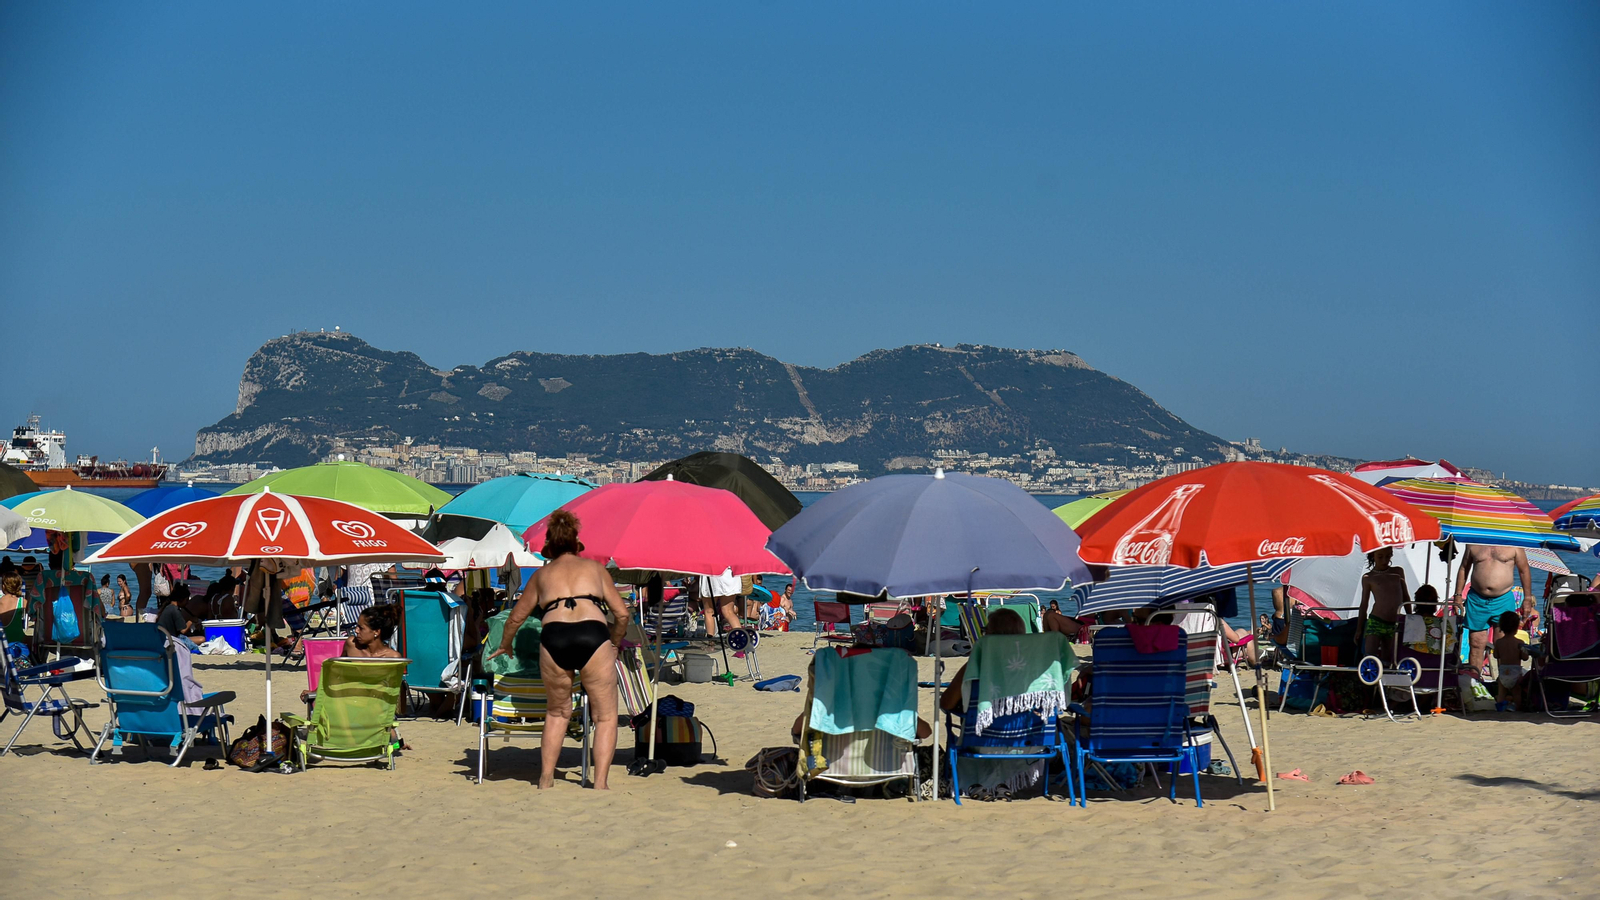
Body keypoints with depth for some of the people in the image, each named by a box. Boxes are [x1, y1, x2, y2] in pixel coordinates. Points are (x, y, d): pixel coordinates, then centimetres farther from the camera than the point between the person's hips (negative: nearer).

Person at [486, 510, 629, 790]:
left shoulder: (541, 574, 26)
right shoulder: (595, 567, 24)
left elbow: (515, 618, 33)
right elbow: (622, 614, 18)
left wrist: (505, 646, 52)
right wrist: (614, 644, 36)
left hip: (554, 638, 2)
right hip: (593, 635, -2)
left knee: (558, 713, 22)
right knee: (605, 716, 8)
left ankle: (546, 780, 20)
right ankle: (600, 783, -4)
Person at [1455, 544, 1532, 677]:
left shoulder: (1513, 545, 1)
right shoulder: (1473, 543, 7)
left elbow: (1524, 571, 8)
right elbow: (1463, 569, 15)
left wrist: (1527, 599, 7)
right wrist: (1458, 595, 10)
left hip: (1503, 600, -2)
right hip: (1476, 600, 2)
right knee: (1476, 643, 1)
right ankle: (1473, 675, 5)